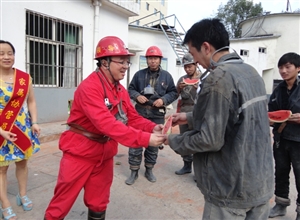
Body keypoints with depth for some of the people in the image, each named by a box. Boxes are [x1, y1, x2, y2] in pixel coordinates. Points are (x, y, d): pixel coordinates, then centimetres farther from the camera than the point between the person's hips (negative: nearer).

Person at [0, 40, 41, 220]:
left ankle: (23, 195, 33)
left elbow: (31, 102, 5)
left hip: (23, 127, 3)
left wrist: (34, 123, -5)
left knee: (22, 162, 15)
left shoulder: (25, 78, 1)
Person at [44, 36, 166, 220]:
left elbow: (133, 118, 2)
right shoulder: (89, 88, -23)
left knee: (98, 204, 20)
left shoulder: (121, 90, 3)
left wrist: (153, 128, -18)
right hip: (80, 152, -6)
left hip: (105, 154, 7)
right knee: (61, 204, 9)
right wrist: (145, 139, -38)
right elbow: (107, 124, -34)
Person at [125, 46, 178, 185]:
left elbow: (174, 93, 6)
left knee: (153, 144, 11)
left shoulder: (166, 76, 4)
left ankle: (149, 170, 29)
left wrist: (164, 100, -12)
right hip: (140, 113, 0)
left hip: (157, 115, 1)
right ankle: (134, 171, 16)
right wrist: (137, 96, -11)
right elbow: (131, 89, 9)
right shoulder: (139, 74, 4)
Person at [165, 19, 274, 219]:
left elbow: (209, 140, -24)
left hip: (232, 190, -8)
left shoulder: (219, 78, -21)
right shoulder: (251, 72, 6)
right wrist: (191, 117, 15)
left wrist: (173, 141, -6)